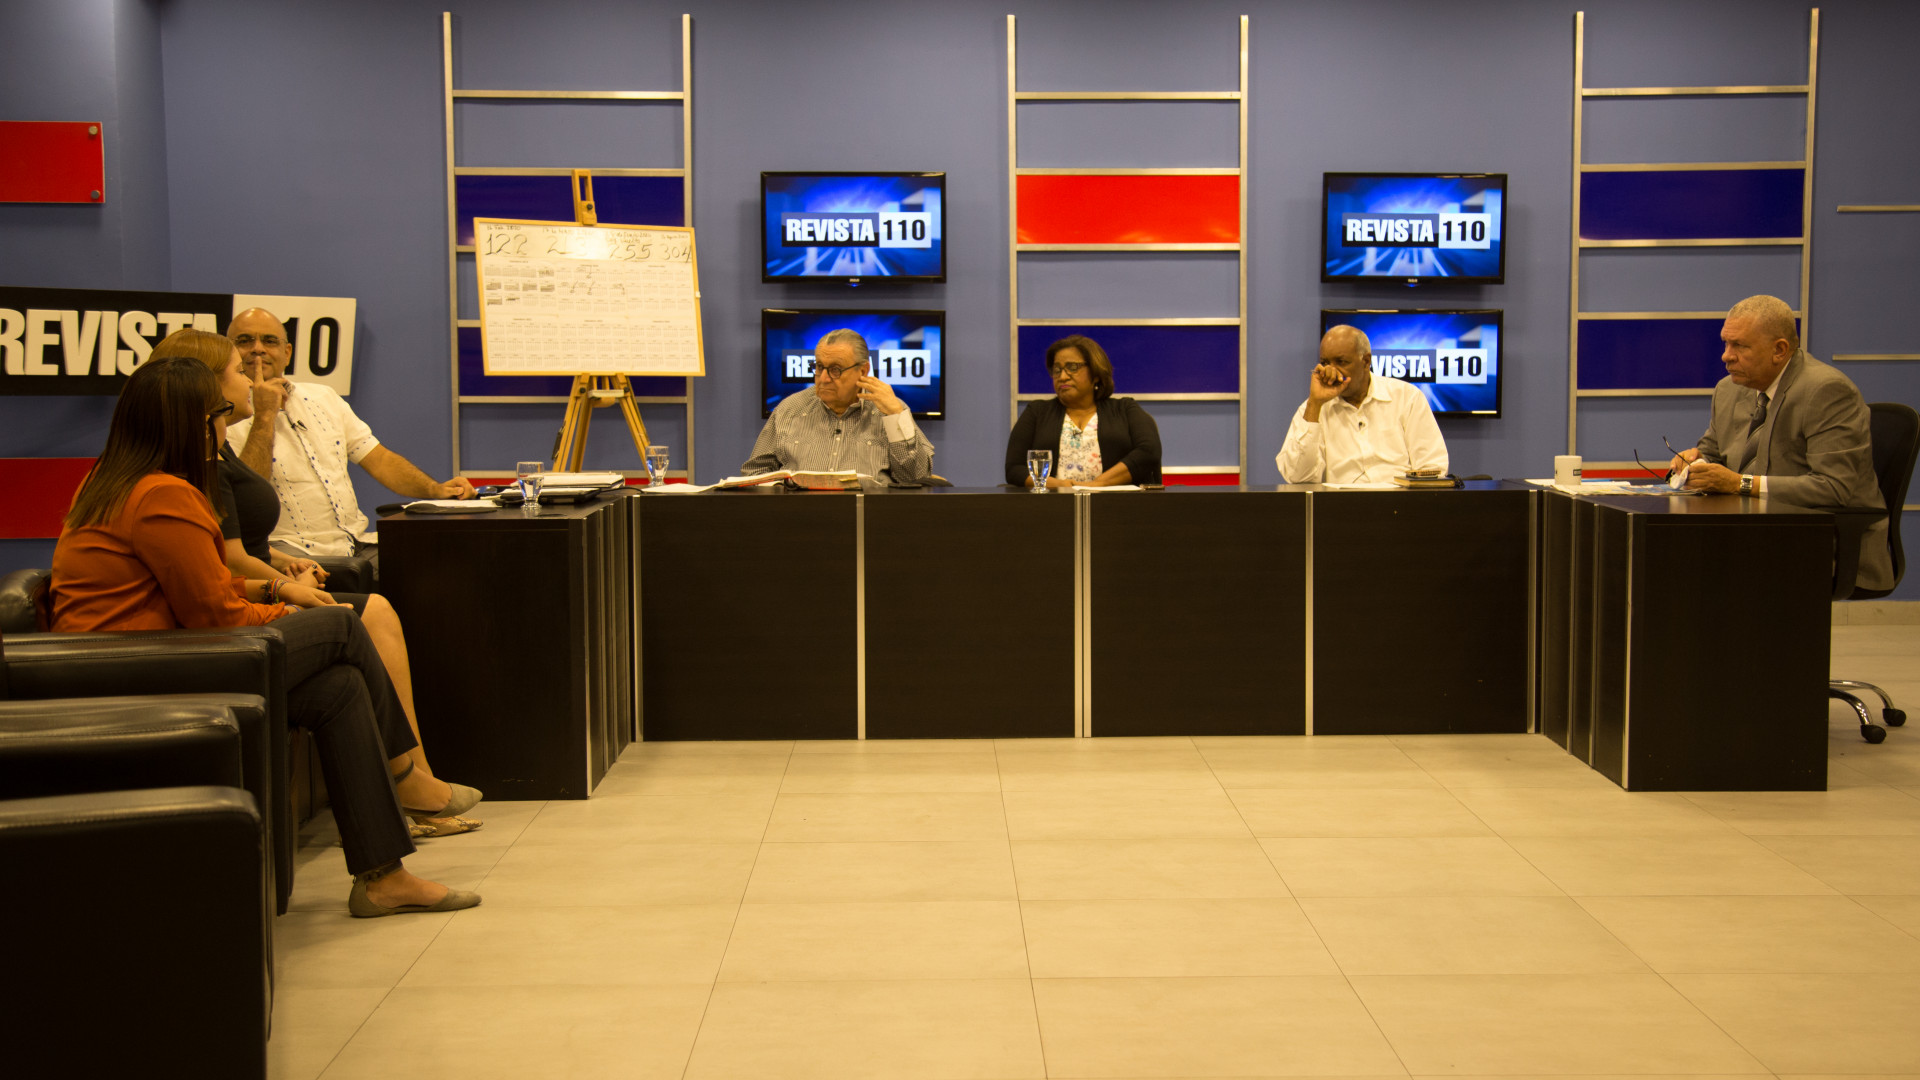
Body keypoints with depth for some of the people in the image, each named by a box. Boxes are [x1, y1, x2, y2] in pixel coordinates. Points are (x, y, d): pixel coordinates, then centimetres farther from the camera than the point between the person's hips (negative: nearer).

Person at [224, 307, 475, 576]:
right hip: (296, 551, -5)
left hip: (357, 543, 5)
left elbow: (379, 459, 19)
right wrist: (264, 416, -12)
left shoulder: (321, 397, 19)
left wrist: (435, 489, 2)